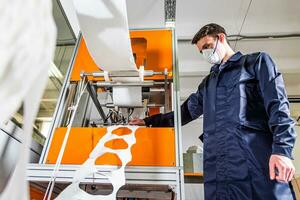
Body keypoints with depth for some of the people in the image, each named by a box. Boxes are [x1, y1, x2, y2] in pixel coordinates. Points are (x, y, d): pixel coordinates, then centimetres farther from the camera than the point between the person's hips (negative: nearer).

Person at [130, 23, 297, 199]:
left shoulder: (257, 62, 12)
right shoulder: (208, 82, 28)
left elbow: (278, 104, -1)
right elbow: (185, 112, 31)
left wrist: (282, 149, -15)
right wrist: (149, 121, 27)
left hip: (255, 157, -4)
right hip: (217, 164, 5)